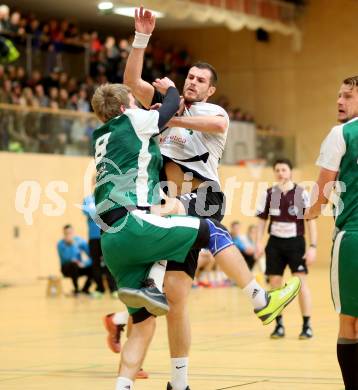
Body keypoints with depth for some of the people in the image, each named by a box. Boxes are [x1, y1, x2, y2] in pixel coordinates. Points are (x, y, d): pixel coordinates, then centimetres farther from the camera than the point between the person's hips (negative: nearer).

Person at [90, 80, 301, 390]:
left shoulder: (101, 138, 26)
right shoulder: (132, 121, 6)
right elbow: (171, 107, 20)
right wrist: (170, 87, 40)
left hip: (112, 243, 8)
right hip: (132, 225, -8)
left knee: (143, 322, 10)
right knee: (212, 230, 3)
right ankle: (262, 301, 3)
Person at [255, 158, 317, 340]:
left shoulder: (301, 193, -6)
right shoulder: (269, 194, 2)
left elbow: (311, 220, -5)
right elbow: (262, 220, 10)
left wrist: (313, 246, -11)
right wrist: (259, 242, -2)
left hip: (295, 242, -3)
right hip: (275, 242, 3)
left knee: (301, 282, -9)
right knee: (275, 283, 5)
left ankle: (307, 325, -2)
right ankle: (279, 324, 16)